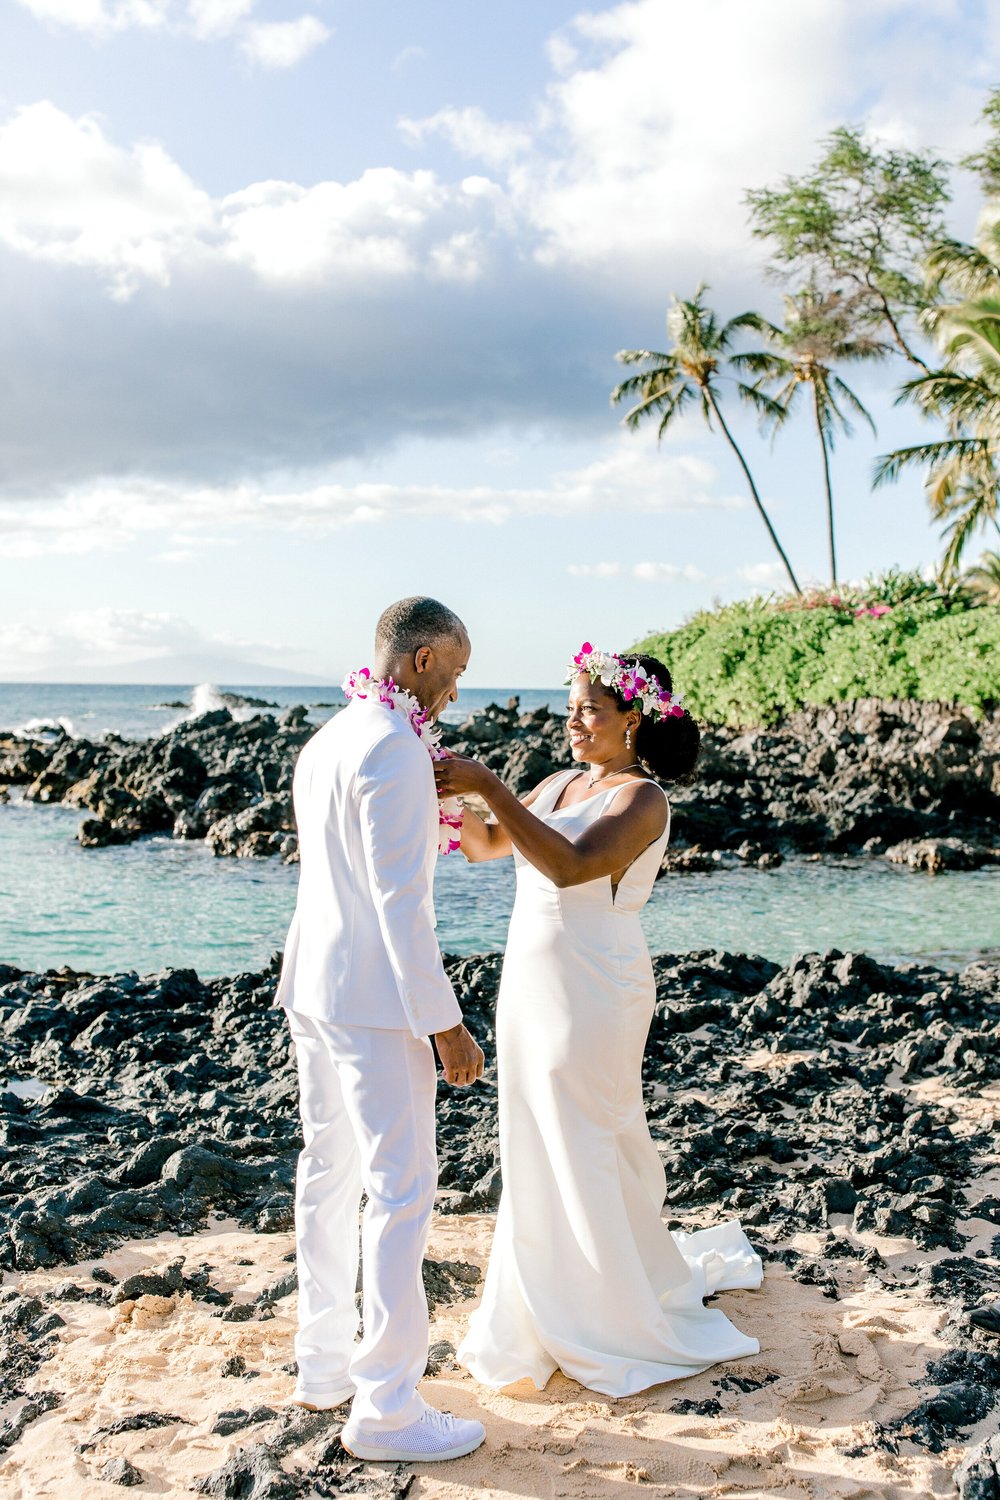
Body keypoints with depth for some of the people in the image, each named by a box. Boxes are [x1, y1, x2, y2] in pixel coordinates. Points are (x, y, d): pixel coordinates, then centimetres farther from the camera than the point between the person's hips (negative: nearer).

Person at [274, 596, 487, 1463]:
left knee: (330, 1170, 16)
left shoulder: (324, 742, 12)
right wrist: (445, 1024, -18)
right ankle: (385, 1408, 3)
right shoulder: (394, 748, -18)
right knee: (402, 1187, -3)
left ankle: (324, 1365, 28)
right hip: (374, 997, -10)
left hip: (312, 983, 10)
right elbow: (399, 899, -21)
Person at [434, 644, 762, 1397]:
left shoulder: (643, 798, -14)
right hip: (531, 987, 8)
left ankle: (620, 1327, 21)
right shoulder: (563, 784, 10)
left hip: (594, 992, -7)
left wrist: (489, 785, -32)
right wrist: (454, 795, -7)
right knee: (539, 1151, 14)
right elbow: (484, 844, 12)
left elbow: (571, 865, -30)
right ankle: (552, 1310, 31)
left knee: (586, 1153, 2)